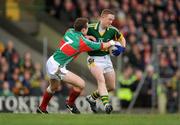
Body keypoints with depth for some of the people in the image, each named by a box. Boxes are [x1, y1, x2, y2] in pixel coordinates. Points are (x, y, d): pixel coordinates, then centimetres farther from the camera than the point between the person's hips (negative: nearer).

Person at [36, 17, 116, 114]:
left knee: (53, 87, 33)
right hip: (57, 68, -9)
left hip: (50, 62, 9)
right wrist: (111, 43, 10)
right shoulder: (82, 42, -21)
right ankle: (70, 103, 16)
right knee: (81, 84, -8)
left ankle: (42, 109, 49)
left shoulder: (70, 31, -1)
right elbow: (102, 46, -9)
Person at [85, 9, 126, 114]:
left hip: (106, 59, 5)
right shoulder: (91, 28, -13)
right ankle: (106, 103, -41)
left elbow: (122, 39, 15)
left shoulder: (112, 30, -3)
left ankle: (92, 97, 31)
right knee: (101, 80, -29)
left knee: (112, 87, 10)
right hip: (94, 59, -5)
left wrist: (122, 47, -6)